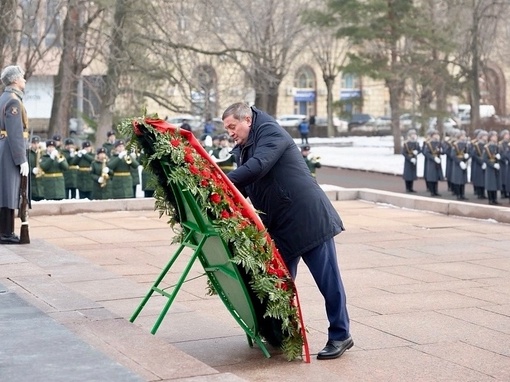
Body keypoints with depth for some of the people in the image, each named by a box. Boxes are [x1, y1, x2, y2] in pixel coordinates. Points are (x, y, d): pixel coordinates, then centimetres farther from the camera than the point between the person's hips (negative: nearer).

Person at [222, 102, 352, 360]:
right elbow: (241, 187, 15)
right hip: (280, 224, 9)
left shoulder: (271, 132, -10)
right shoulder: (242, 149, 16)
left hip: (309, 217, -9)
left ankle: (340, 336, 4)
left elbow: (258, 166, -27)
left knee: (327, 279, -3)